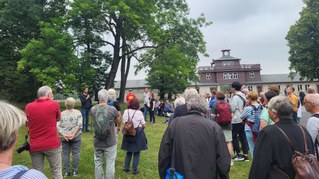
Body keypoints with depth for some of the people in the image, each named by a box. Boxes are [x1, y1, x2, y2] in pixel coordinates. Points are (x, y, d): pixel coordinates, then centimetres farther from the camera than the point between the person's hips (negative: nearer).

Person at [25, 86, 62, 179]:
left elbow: (27, 123, 16)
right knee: (56, 171, 8)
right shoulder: (54, 104, -9)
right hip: (52, 144, -3)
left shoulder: (29, 106, 0)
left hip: (34, 146, 3)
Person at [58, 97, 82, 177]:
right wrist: (73, 134, -13)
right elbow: (79, 125, -11)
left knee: (66, 154, 8)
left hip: (64, 137, 2)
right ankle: (75, 171, 11)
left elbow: (58, 126, -5)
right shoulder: (78, 112, -2)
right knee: (75, 153, 6)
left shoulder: (61, 114, 4)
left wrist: (64, 135, -12)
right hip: (76, 136, -2)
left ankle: (66, 171, 14)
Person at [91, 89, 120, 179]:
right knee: (110, 164, 6)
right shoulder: (112, 109, -16)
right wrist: (118, 126, 26)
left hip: (97, 142, 4)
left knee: (98, 163, 16)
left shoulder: (93, 109, -7)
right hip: (110, 142, -4)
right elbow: (119, 121, 3)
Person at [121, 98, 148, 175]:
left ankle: (126, 167, 24)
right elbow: (143, 125, -7)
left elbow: (124, 123, -1)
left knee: (129, 151, 19)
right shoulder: (139, 112, -14)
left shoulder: (126, 111, -6)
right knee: (137, 152, 8)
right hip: (138, 134, -3)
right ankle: (134, 169, 11)